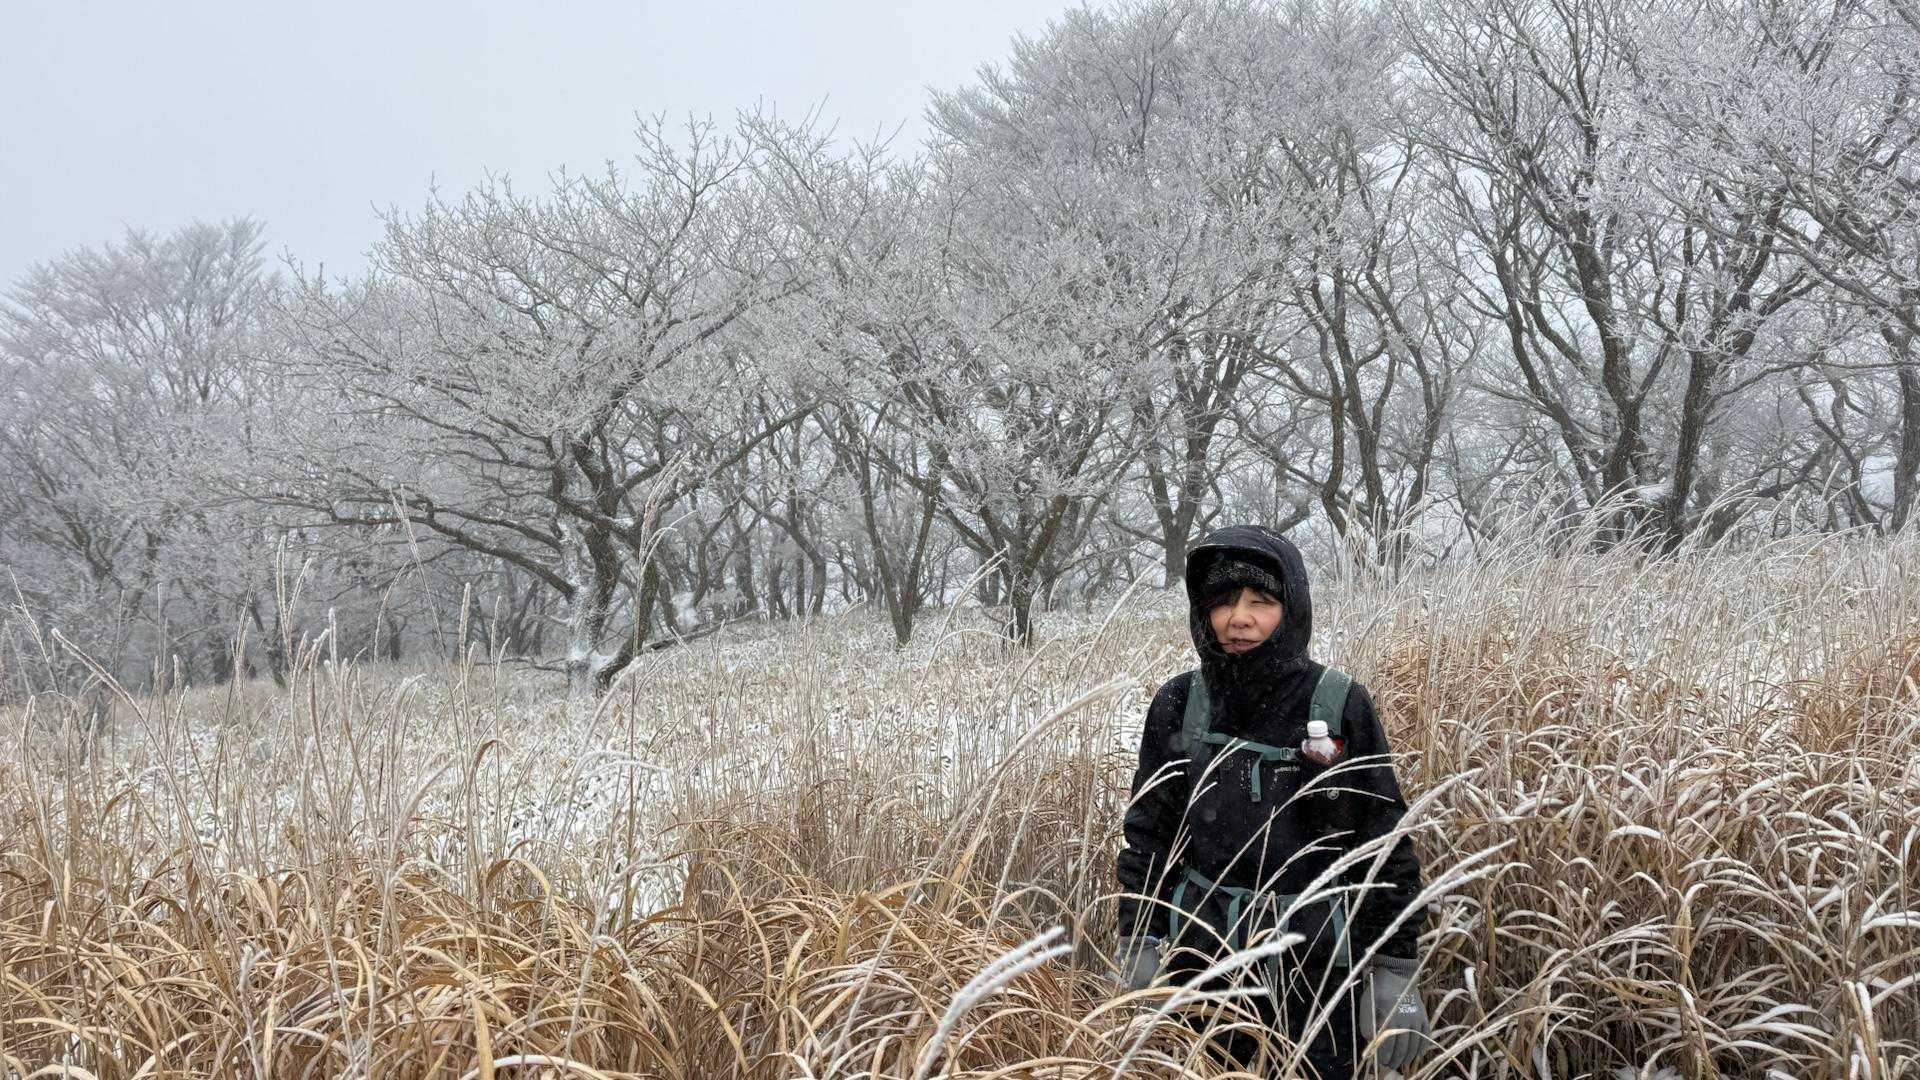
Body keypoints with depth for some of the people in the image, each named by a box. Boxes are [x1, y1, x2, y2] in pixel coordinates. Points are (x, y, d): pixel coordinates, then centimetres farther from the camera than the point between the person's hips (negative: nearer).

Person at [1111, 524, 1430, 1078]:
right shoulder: (1178, 704, -2)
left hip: (1316, 962, -2)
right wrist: (1139, 946, -2)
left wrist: (1396, 970, -7)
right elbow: (1147, 831, 3)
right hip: (1201, 956, 2)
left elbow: (1383, 840, -5)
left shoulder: (1342, 706, -9)